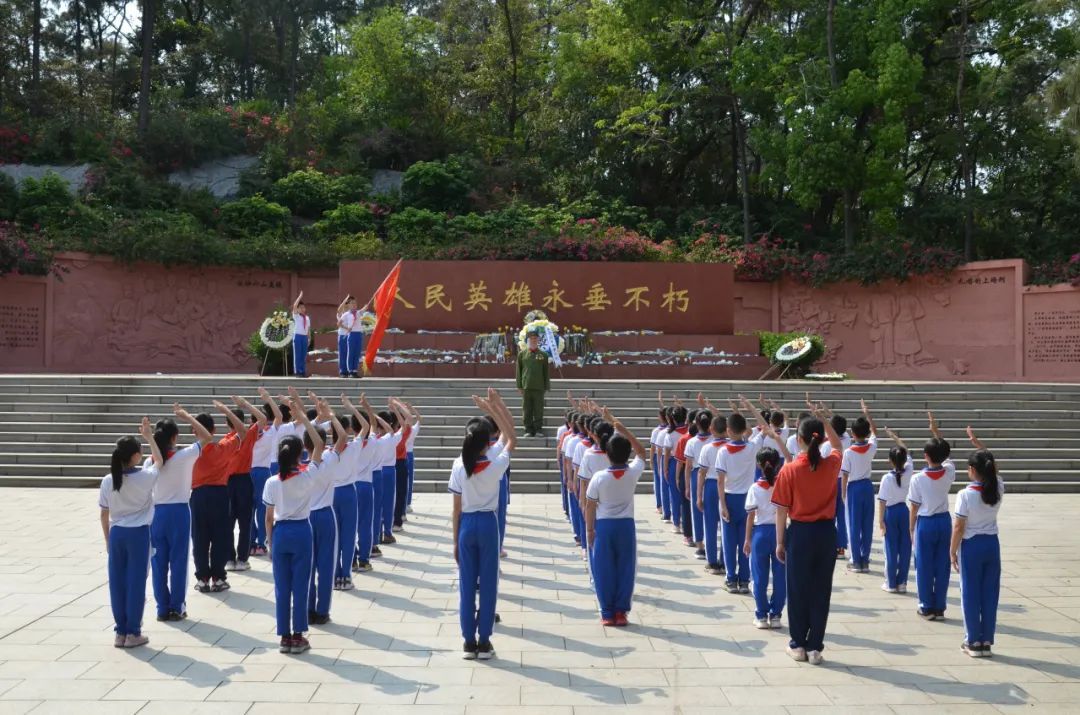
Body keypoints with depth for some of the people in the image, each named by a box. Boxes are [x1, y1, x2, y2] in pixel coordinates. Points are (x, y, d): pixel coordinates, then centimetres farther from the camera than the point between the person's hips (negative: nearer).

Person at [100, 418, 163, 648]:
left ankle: (120, 632, 16)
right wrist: (149, 436, 17)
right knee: (136, 582, 4)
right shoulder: (145, 477, -11)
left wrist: (108, 539, 15)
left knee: (117, 583, 9)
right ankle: (133, 633, 8)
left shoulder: (108, 480, -2)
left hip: (116, 534, 3)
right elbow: (158, 461, 12)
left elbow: (104, 515, 4)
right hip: (138, 533, -3)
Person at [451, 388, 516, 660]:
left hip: (467, 525, 2)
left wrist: (455, 540, 7)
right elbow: (511, 440, 6)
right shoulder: (495, 466, -12)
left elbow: (457, 508, -2)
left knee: (467, 585, 8)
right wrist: (495, 409, 3)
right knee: (488, 584, 7)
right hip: (487, 524, -1)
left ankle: (469, 642, 12)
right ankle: (484, 642, 9)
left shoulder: (459, 467, -8)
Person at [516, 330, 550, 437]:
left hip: (539, 387, 0)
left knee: (538, 410, 2)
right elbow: (519, 371, 8)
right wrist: (519, 386, 2)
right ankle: (528, 430, 10)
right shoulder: (522, 354, 7)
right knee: (527, 410, 3)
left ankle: (538, 429, 8)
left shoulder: (543, 355, 7)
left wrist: (546, 386, 4)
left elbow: (546, 372, 8)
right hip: (526, 387, 1)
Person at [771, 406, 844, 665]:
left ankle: (798, 645, 18)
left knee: (798, 590, 10)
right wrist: (824, 420, 13)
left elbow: (782, 510, -7)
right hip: (826, 532, 2)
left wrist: (780, 542, 2)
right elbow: (838, 445, 21)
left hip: (800, 533, -2)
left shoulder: (789, 470, -12)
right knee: (821, 591, 9)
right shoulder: (831, 465, -5)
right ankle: (815, 647, 14)